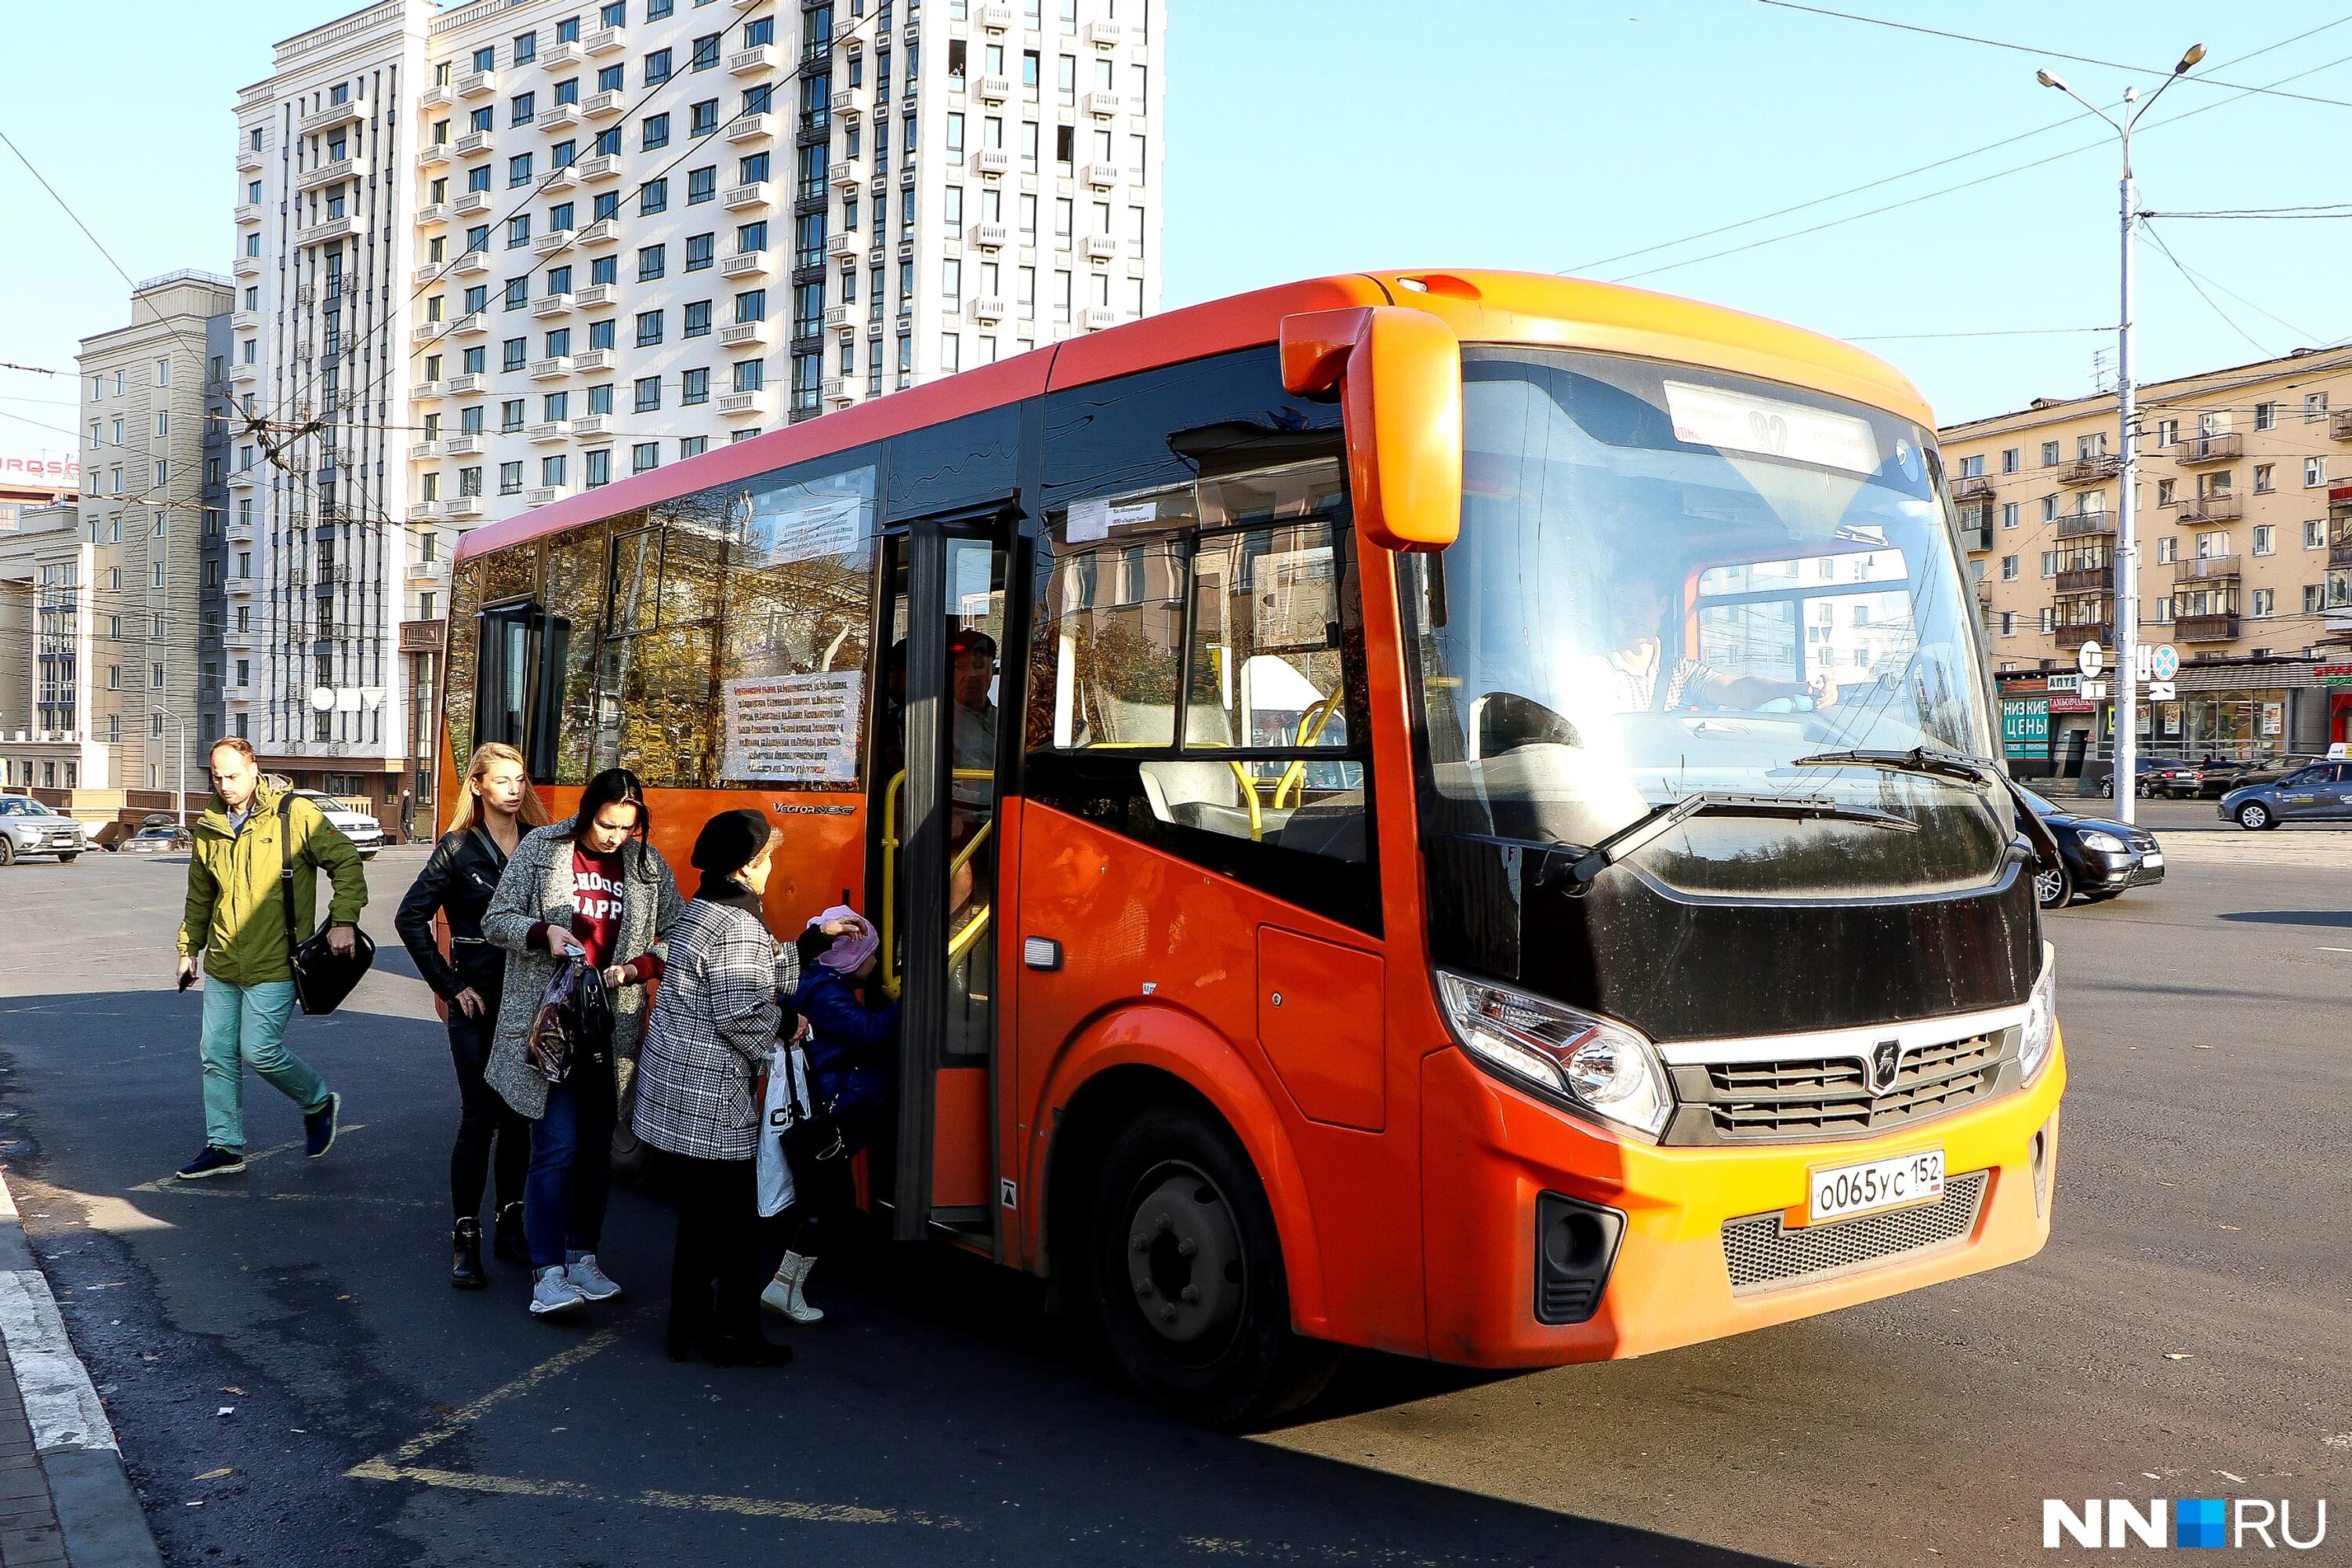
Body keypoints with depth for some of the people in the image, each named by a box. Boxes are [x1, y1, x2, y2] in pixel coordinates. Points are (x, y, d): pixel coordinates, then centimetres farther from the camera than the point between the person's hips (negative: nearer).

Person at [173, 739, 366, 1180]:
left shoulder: (294, 815, -9)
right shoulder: (209, 827, 9)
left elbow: (346, 862, -7)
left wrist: (343, 920, -15)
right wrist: (189, 947, 24)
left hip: (273, 962, -6)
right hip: (222, 962, 6)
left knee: (261, 1052, -8)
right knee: (218, 1055, 8)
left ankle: (319, 1103, 18)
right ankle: (224, 1147, 20)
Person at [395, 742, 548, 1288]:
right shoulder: (458, 849, -4)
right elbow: (410, 918, -5)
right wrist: (449, 986, -7)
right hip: (478, 1000, -3)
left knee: (518, 1115, 10)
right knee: (480, 1117, -4)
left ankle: (510, 1226, 21)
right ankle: (465, 1238, 5)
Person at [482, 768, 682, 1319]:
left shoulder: (648, 865, 6)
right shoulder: (541, 847, -1)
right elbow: (496, 920, 2)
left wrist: (635, 969, -8)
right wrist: (544, 931, -17)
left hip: (613, 1029, 3)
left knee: (599, 1150, 9)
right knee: (557, 1146, -8)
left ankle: (583, 1256, 24)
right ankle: (548, 1273, -2)